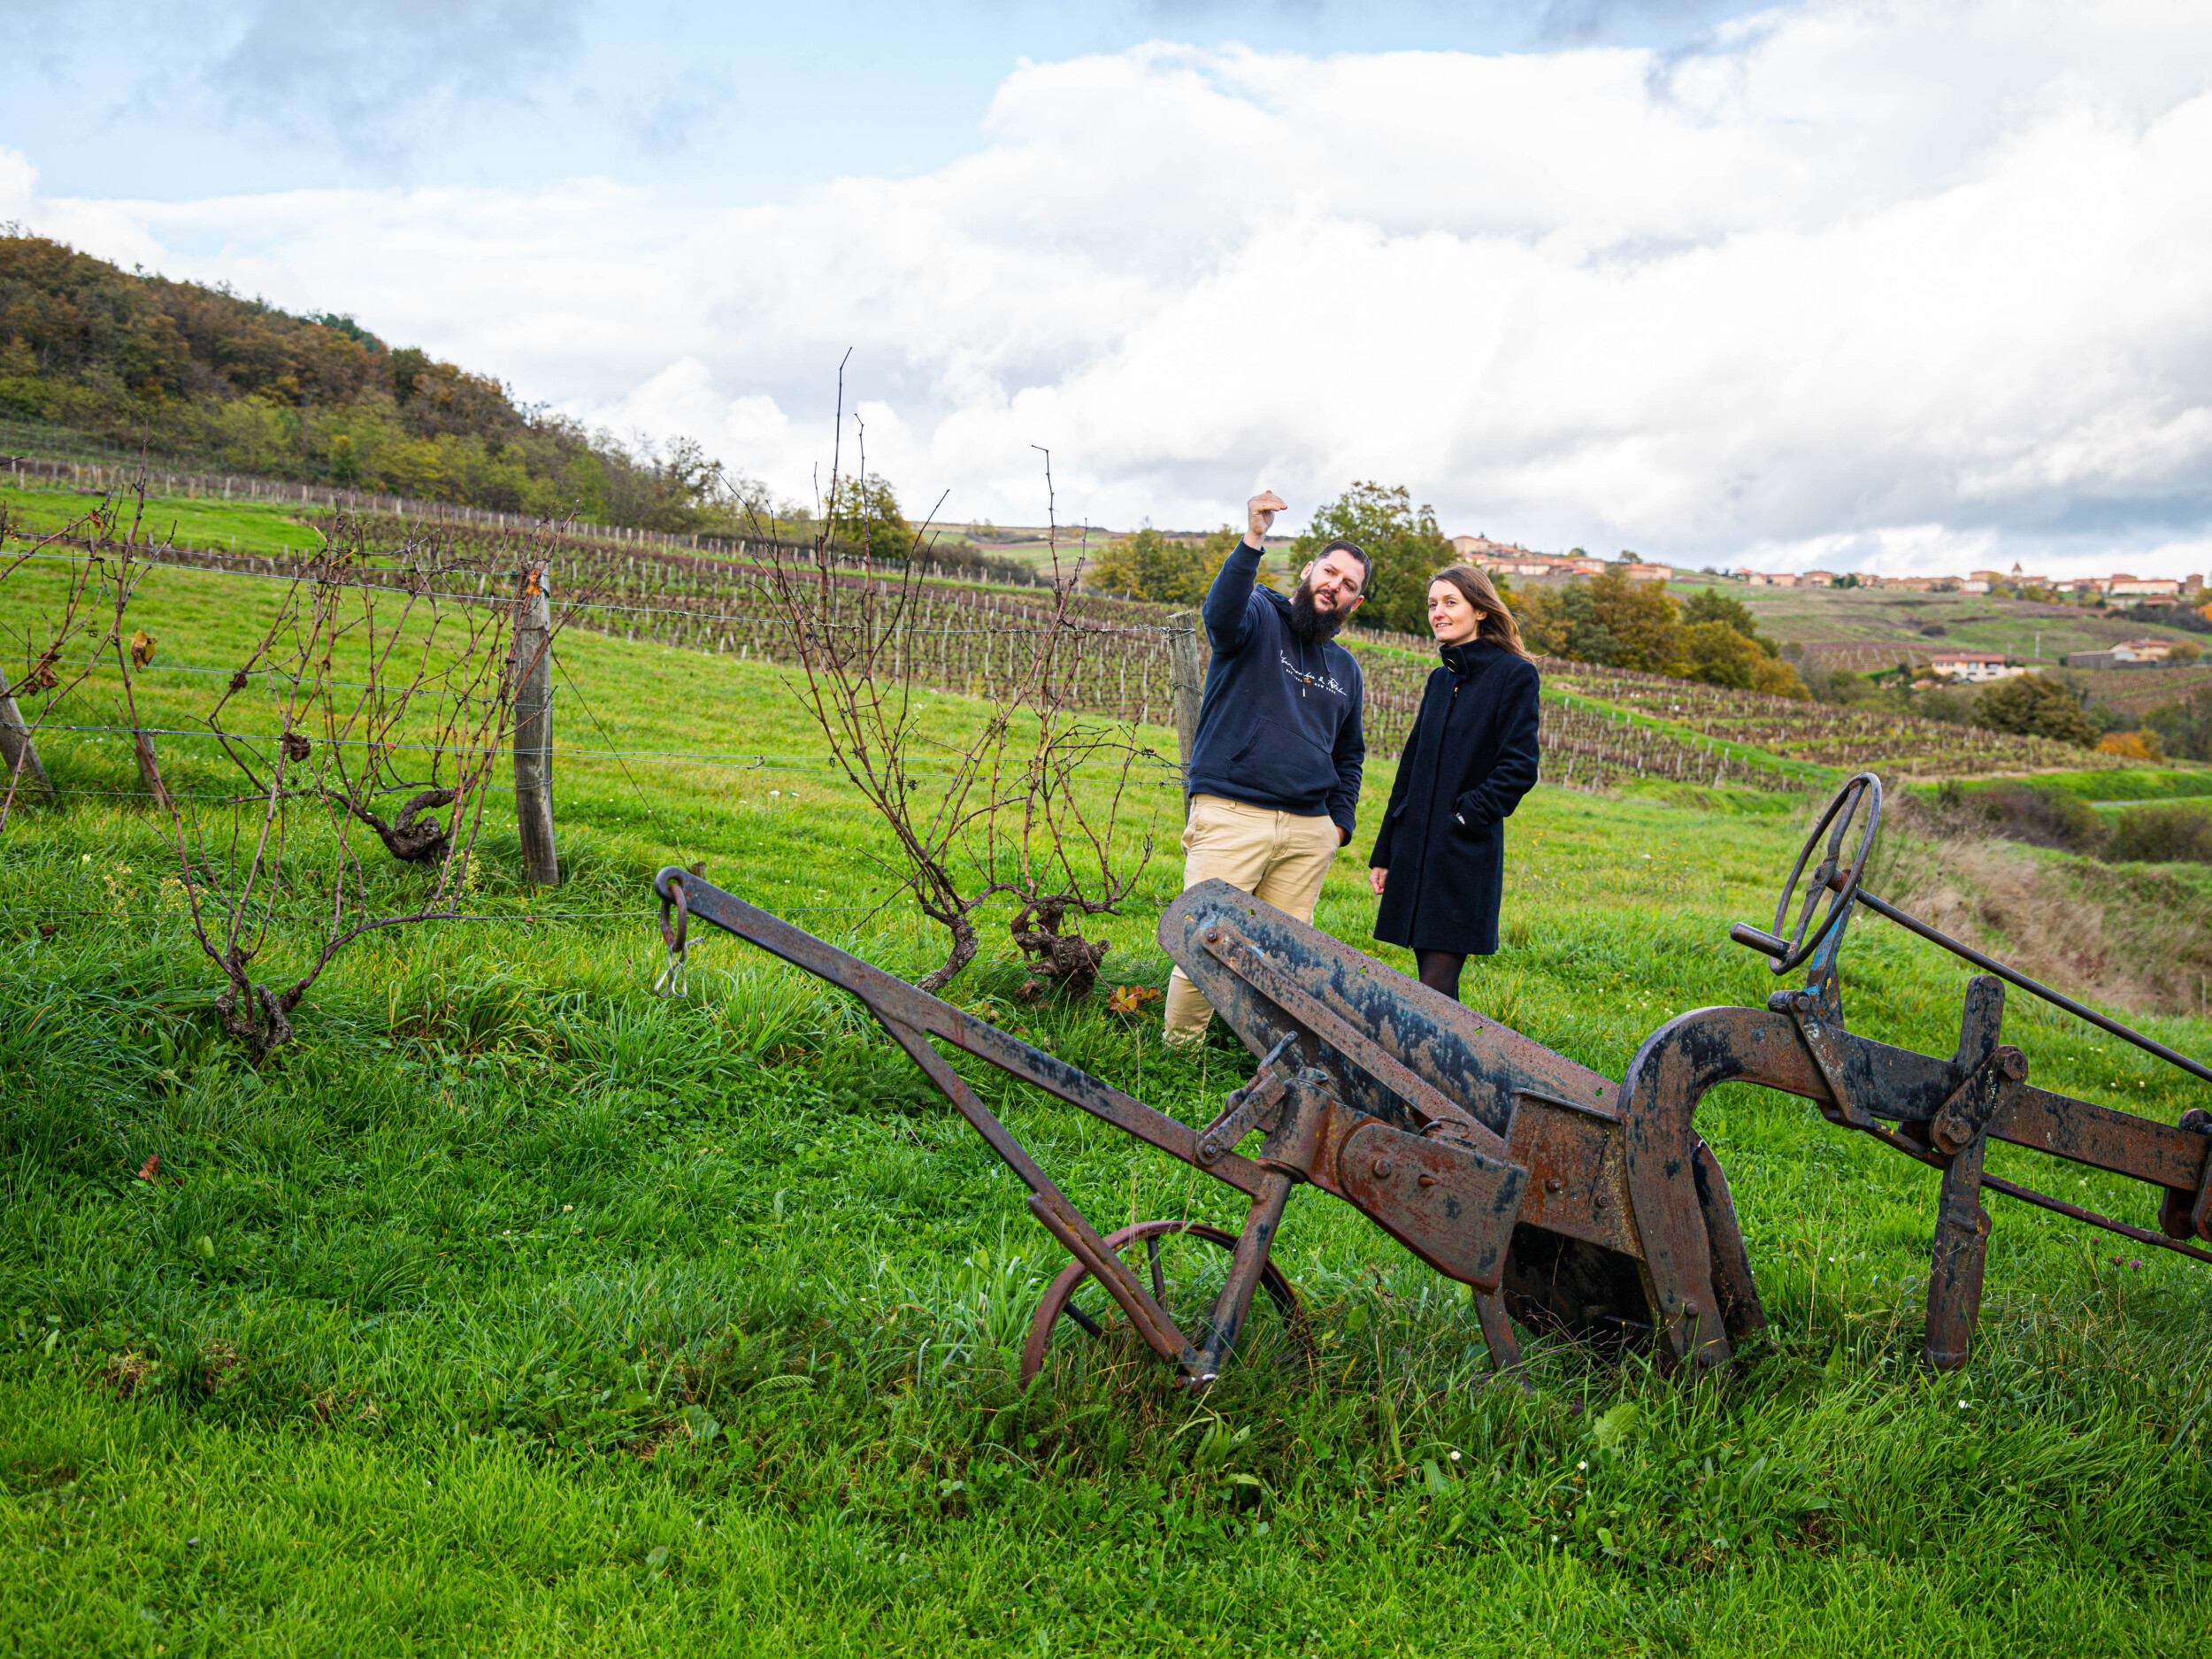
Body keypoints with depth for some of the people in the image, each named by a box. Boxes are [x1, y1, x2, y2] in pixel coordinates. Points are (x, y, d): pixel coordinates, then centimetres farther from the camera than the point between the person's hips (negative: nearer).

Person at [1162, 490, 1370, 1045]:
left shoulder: (1346, 669, 21)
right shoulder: (1259, 619, 3)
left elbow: (1349, 752, 31)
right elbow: (1221, 613, -23)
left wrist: (1341, 820, 17)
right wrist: (1252, 541, -37)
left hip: (1308, 832, 6)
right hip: (1230, 814, -6)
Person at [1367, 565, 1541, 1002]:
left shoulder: (1514, 674, -5)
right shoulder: (1440, 680, 15)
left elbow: (1519, 768, -9)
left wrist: (1468, 816, -15)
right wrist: (1384, 853, 17)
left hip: (1466, 852, -6)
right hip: (1415, 848, 6)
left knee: (1435, 990, -10)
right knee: (1432, 986, 8)